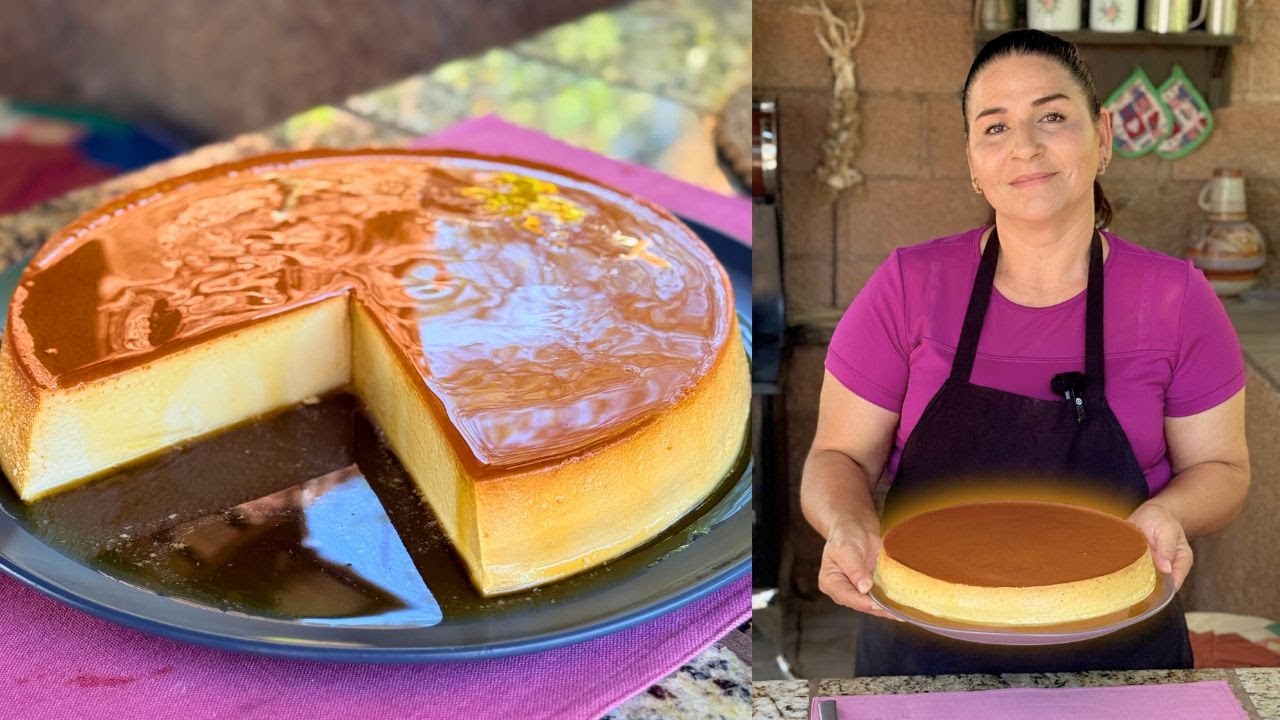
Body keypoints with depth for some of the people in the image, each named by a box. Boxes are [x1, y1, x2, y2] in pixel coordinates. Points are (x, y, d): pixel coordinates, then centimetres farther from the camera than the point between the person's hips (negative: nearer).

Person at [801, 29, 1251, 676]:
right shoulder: (909, 286, -8)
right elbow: (840, 457, -3)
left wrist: (1166, 514, -21)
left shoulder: (1175, 298, -7)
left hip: (1116, 661, 0)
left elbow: (1218, 467, 1)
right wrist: (851, 530, -25)